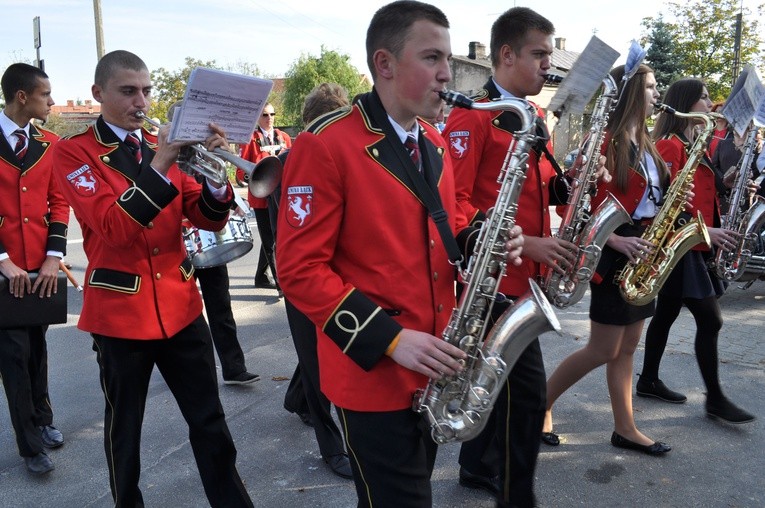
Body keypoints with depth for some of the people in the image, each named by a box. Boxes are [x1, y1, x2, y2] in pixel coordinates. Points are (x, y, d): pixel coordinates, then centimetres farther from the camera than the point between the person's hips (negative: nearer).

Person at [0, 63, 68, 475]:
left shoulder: (50, 144, 4)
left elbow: (58, 202, 4)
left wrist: (53, 258, -5)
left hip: (41, 269, 3)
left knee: (37, 346, 16)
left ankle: (42, 419, 35)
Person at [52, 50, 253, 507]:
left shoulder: (165, 144, 8)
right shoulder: (74, 152, -5)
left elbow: (209, 219, 0)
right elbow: (114, 227, -20)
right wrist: (160, 164, -28)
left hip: (180, 304, 4)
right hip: (120, 310, -3)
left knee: (210, 419, 8)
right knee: (124, 426, 13)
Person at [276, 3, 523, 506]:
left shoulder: (432, 142, 8)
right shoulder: (326, 144, -17)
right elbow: (300, 269, -19)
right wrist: (390, 338, -24)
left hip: (435, 366, 8)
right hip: (374, 373, -8)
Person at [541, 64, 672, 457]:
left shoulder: (645, 144, 14)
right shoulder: (604, 141, -13)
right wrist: (614, 239, -24)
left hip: (643, 252, 9)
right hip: (614, 254, -8)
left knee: (627, 348, 12)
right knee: (604, 351, -3)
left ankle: (625, 429, 21)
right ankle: (541, 403, 14)